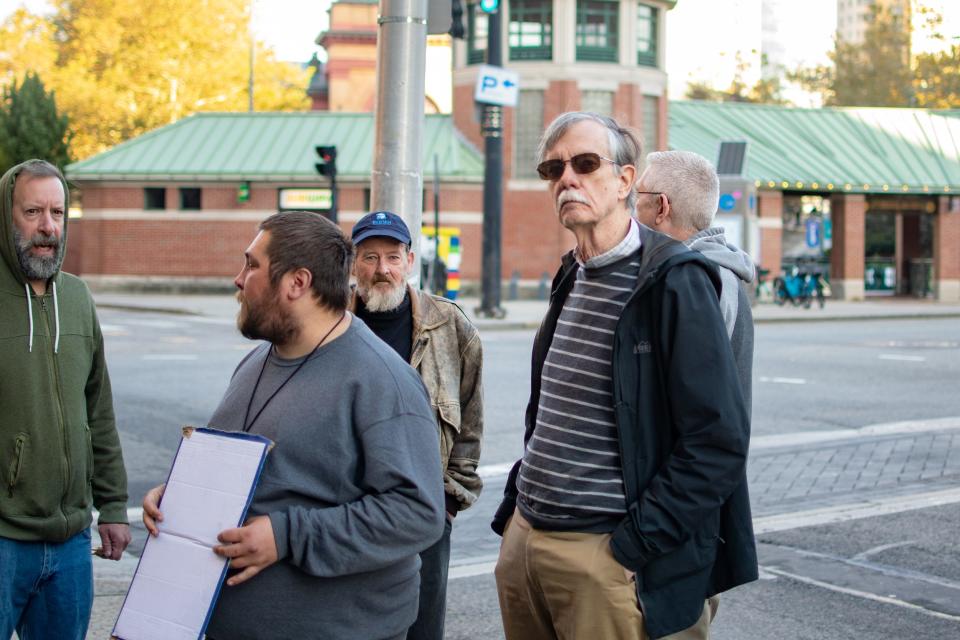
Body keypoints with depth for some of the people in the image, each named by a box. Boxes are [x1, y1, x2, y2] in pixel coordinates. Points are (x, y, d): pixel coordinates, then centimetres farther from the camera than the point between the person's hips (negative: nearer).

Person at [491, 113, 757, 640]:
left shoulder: (674, 281, -13)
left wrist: (635, 543, -19)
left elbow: (719, 443, -18)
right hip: (524, 540, 7)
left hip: (607, 557, -7)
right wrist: (516, 504, 12)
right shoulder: (572, 278, 12)